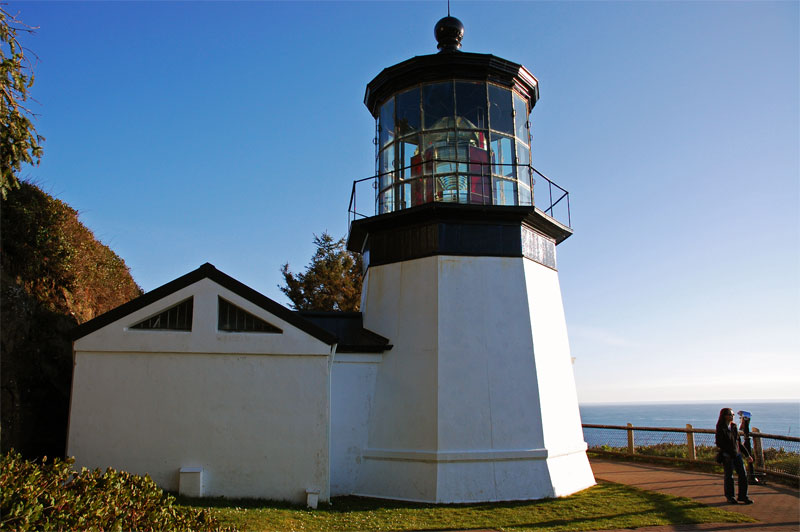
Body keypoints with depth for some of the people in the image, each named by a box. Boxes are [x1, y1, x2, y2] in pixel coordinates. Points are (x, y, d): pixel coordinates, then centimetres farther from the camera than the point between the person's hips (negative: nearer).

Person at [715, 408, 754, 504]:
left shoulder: (734, 426, 9)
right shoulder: (721, 428, -11)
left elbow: (738, 442, 16)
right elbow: (719, 443, -12)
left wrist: (747, 454, 16)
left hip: (737, 454, 6)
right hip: (727, 456, -6)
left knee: (743, 474, 4)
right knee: (729, 476, 5)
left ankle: (742, 496, 17)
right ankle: (730, 497, 21)